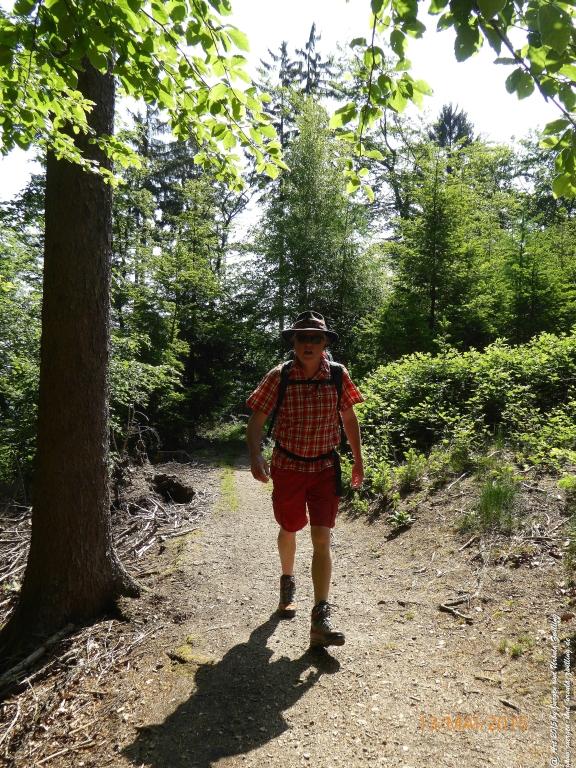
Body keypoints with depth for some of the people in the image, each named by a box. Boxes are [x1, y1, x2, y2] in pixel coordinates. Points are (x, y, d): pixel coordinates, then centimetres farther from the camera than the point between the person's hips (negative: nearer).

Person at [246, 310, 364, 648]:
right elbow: (257, 421, -10)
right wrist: (256, 456, -27)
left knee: (322, 539, -8)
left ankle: (321, 619, -1)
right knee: (289, 531, 20)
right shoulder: (279, 376, -12)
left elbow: (349, 419, 6)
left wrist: (358, 461, 9)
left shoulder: (339, 374, -7)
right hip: (288, 467, 0)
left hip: (326, 468, 0)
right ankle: (288, 581, 49)